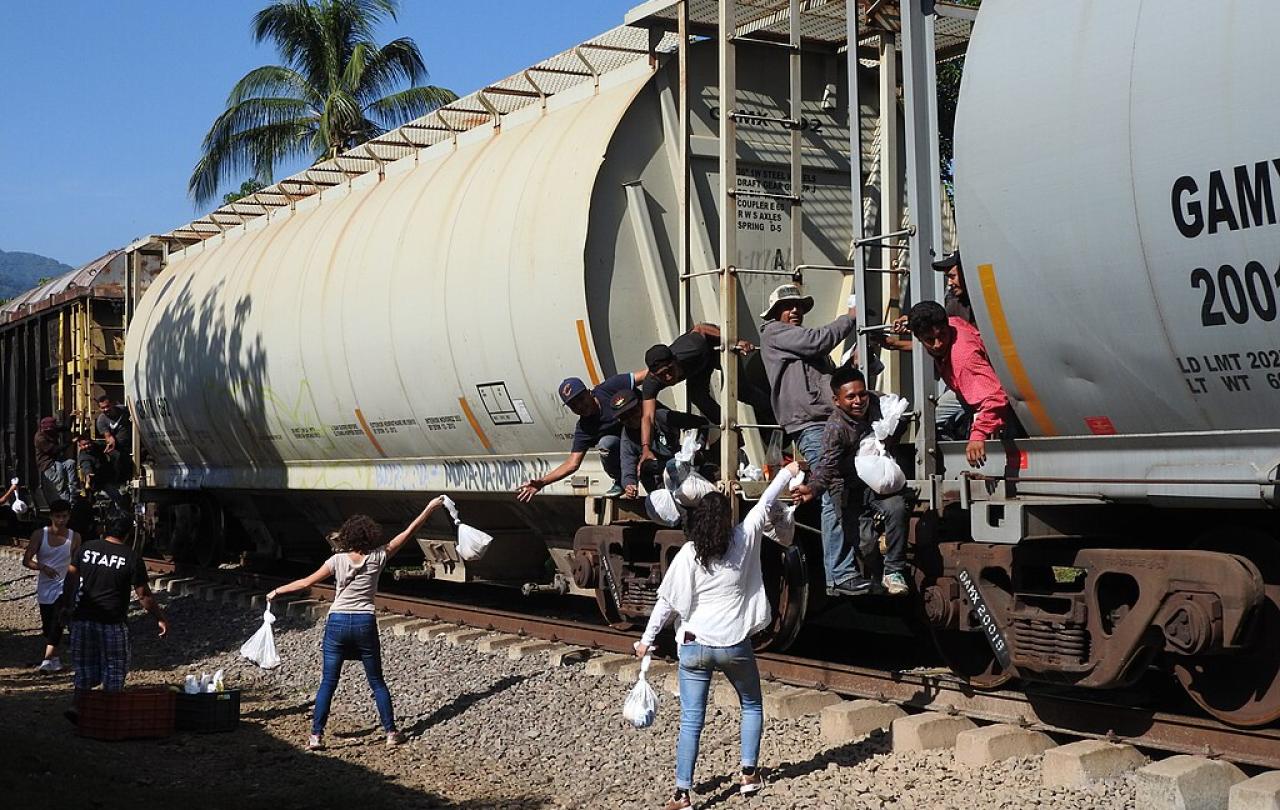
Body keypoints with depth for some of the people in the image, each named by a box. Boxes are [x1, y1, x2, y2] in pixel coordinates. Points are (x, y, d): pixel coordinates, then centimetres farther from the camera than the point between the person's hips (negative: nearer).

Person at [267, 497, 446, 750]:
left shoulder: (338, 560, -4)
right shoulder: (377, 558, -3)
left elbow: (306, 582, -2)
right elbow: (408, 532, 1)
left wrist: (277, 591, 11)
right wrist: (430, 508, 7)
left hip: (337, 623, 0)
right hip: (365, 624, 0)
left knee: (328, 682, 6)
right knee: (377, 682, 12)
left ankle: (316, 736, 3)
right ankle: (391, 732, 14)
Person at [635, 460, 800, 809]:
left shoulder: (688, 555, -8)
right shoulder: (744, 541, -6)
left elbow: (667, 602, -7)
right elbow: (764, 504, 9)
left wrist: (647, 639, 3)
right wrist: (788, 472, 23)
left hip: (694, 646, -1)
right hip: (734, 645, 1)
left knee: (690, 721, 4)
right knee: (752, 706, 25)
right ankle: (749, 774, 23)